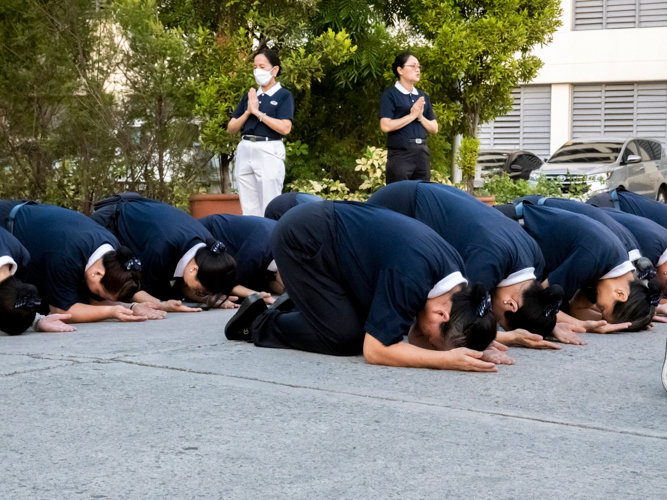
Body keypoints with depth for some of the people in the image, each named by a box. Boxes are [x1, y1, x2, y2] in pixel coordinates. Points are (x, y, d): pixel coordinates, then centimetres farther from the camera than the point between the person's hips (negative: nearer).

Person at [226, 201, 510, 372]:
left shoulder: (455, 272, -8)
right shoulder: (409, 280, -34)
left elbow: (416, 336, 0)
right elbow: (374, 351, -31)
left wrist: (476, 349, -15)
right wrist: (447, 359, -35)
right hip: (299, 241, -9)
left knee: (372, 325, 3)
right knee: (347, 339, -12)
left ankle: (296, 305, 20)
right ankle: (260, 325, 5)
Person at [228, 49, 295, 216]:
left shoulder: (284, 95, 0)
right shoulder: (249, 96, 15)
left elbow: (285, 128, -15)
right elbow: (231, 128, 13)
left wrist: (257, 112, -12)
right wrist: (247, 112, -4)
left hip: (269, 151, -6)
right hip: (245, 150, 6)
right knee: (249, 208, 7)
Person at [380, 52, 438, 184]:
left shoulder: (423, 97, 16)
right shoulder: (391, 94, -2)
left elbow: (434, 128, 15)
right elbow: (386, 126, -14)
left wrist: (421, 117, -4)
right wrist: (412, 115, -10)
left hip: (422, 153, 6)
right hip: (400, 154, -6)